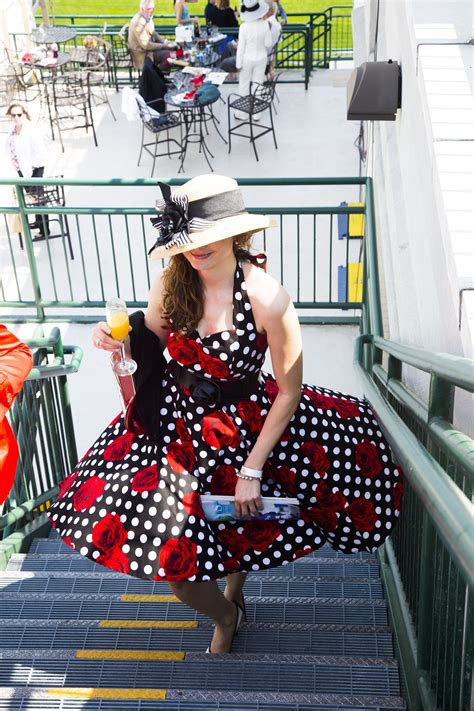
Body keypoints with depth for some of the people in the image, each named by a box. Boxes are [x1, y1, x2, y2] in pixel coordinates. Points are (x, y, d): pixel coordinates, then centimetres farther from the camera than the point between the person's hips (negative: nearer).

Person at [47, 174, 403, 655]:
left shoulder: (267, 299, -25)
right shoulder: (170, 283, -11)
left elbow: (290, 393, -16)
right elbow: (150, 347, 7)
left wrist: (251, 471, -14)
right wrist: (117, 341, -16)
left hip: (243, 428, -3)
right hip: (173, 420, 4)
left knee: (242, 529, 10)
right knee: (170, 553, 9)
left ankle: (234, 591, 50)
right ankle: (226, 617, 42)